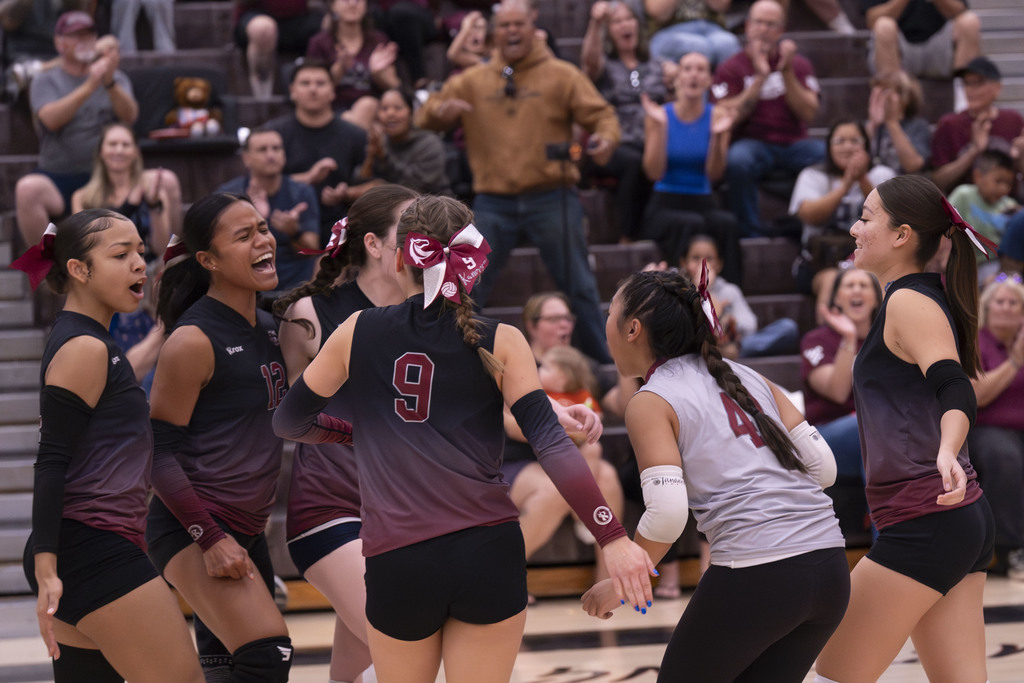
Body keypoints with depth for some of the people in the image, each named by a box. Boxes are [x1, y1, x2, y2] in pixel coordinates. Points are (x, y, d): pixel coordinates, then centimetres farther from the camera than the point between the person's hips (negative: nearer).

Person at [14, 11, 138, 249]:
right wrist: (89, 86, -23)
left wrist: (110, 83, -24)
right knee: (27, 188, -35)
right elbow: (51, 119, -12)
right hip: (59, 178, -1)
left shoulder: (116, 78, 15)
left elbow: (129, 116, -5)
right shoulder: (46, 81, 9)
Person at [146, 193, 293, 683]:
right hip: (190, 530, -9)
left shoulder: (267, 327, 10)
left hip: (246, 529, 9)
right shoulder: (194, 340, -14)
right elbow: (159, 453, -14)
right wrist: (210, 538, -20)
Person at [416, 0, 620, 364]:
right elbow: (426, 118, 10)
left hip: (551, 200, -2)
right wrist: (440, 111, -15)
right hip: (494, 204, 2)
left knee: (579, 288, 4)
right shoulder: (472, 81, 9)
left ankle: (603, 365, 14)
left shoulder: (561, 75, 3)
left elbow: (600, 113, -1)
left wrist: (606, 138, -25)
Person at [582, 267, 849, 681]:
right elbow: (823, 467, 13)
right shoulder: (747, 377, 18)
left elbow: (667, 513, -12)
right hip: (831, 568, 6)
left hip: (754, 576, -6)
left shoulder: (650, 402, 0)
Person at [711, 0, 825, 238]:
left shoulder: (798, 64, 14)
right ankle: (749, 234, -26)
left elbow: (808, 114, 0)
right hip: (753, 144, -2)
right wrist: (760, 76, -12)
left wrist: (786, 72, -9)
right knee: (737, 160, -38)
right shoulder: (731, 68, 7)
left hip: (794, 144, 2)